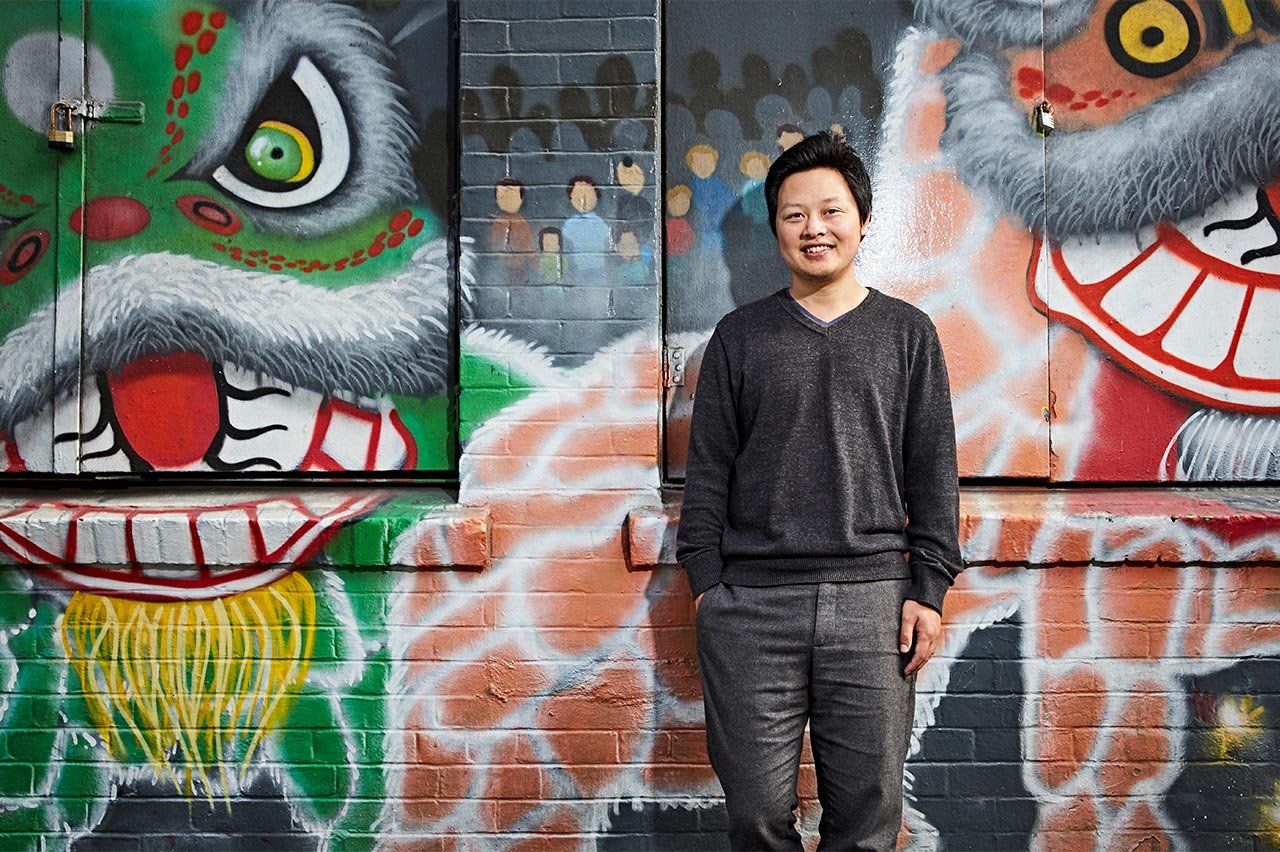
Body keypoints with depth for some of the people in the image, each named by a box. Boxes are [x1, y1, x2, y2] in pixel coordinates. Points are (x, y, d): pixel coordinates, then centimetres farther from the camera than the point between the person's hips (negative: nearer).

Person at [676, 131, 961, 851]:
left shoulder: (907, 333, 9)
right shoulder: (740, 337, 9)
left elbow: (933, 472, 8)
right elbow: (708, 468, 8)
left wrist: (929, 589, 1)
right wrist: (707, 582, 0)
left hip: (872, 601, 0)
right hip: (751, 603, 0)